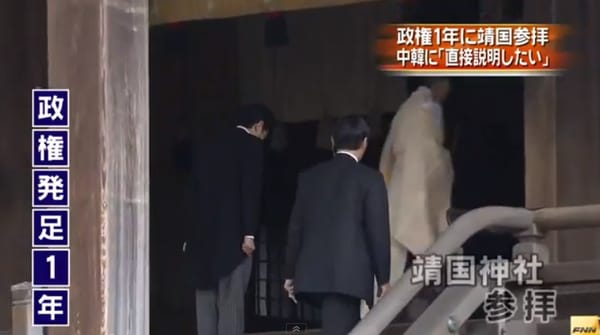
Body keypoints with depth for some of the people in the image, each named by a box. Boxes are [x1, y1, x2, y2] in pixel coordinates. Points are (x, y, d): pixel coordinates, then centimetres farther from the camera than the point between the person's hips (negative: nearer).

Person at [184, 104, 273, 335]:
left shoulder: (211, 146, 18)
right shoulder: (251, 145, -2)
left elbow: (197, 192, 17)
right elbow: (251, 191, -13)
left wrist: (190, 236, 17)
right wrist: (249, 234, -16)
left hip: (203, 234, 6)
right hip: (231, 234, -6)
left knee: (206, 299, 6)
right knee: (231, 301, -7)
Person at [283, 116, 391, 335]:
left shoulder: (309, 176, 11)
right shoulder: (370, 178, -3)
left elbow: (296, 227, 13)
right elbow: (378, 231, -5)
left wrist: (291, 273, 20)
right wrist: (383, 278, 2)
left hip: (313, 273, 6)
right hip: (349, 274, -5)